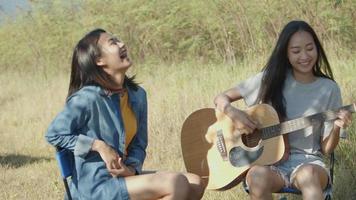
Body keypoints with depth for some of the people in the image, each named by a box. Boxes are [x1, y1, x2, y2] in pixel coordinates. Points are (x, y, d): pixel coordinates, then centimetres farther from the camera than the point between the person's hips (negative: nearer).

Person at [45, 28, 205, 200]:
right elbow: (54, 134, -8)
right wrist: (99, 146, -15)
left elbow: (138, 144, 13)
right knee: (176, 184, -23)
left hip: (125, 177, 8)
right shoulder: (87, 98, -14)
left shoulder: (137, 95, 7)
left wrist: (131, 168, -9)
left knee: (194, 184, -5)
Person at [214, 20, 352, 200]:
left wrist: (336, 128, -17)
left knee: (308, 174, -38)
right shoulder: (271, 79, 3)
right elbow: (221, 98, 7)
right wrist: (233, 113, -15)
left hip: (307, 159, 0)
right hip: (269, 159, 1)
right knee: (258, 177, -37)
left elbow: (326, 149, 5)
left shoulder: (329, 89, 2)